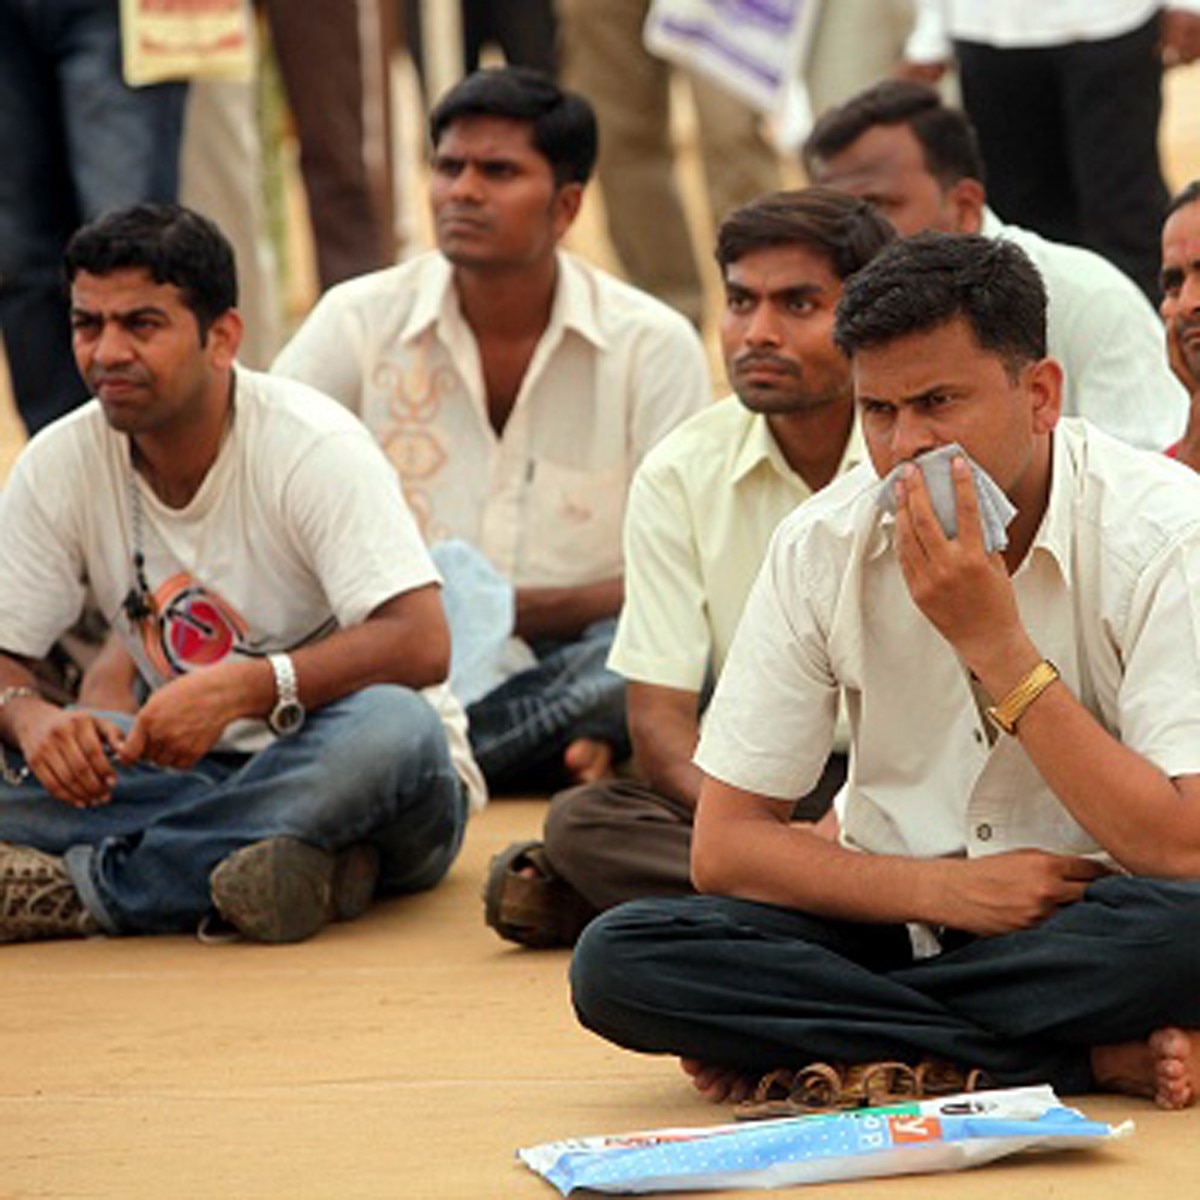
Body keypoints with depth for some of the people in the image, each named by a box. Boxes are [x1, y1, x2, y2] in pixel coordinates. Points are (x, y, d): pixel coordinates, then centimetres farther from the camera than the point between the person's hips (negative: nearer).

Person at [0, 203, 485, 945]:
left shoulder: (312, 446, -16)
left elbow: (421, 645, -26)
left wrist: (239, 689, -38)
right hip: (196, 773, 4)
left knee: (392, 729, -38)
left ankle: (85, 885, -33)